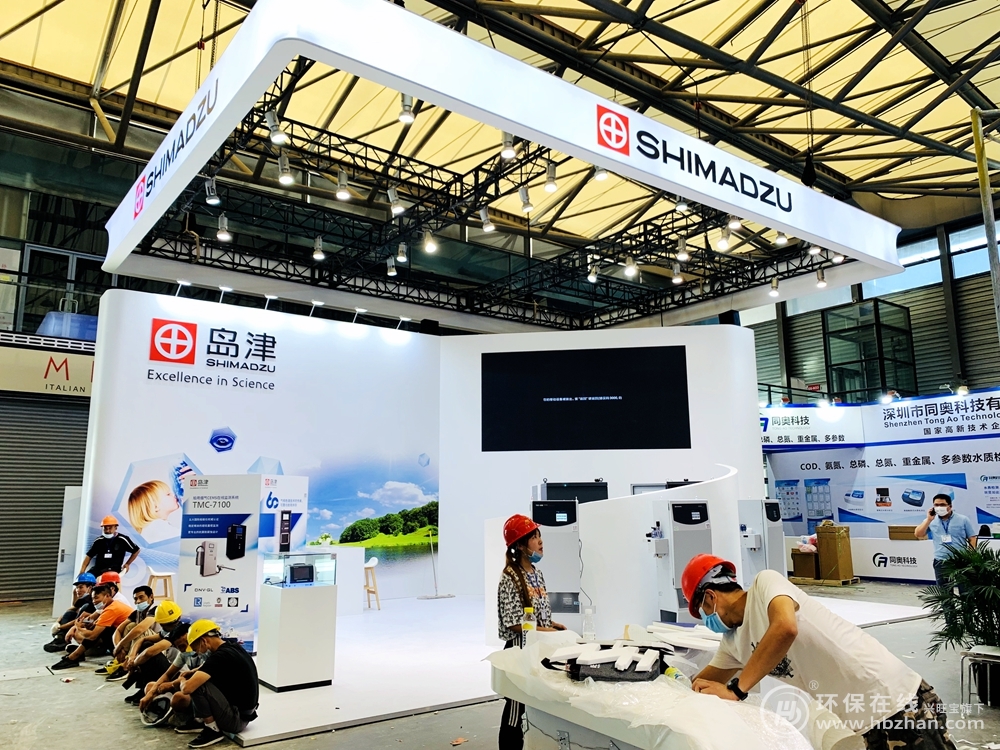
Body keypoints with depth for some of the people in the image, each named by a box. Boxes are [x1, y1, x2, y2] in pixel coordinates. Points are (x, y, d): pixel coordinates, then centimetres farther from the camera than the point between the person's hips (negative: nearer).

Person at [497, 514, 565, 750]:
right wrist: (545, 630, -19)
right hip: (521, 648, -8)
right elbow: (513, 623, -19)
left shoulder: (537, 573, 8)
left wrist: (553, 624, 1)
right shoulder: (510, 577, -18)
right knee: (517, 706, 4)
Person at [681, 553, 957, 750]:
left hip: (899, 704, -8)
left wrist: (736, 690, -24)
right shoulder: (733, 641, 11)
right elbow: (702, 685, 22)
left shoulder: (765, 582, -15)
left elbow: (786, 629, -33)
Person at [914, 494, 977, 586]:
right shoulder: (930, 521, 3)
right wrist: (929, 519, -12)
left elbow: (972, 539, 3)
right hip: (941, 563, 2)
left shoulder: (963, 520, -1)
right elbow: (918, 535, -5)